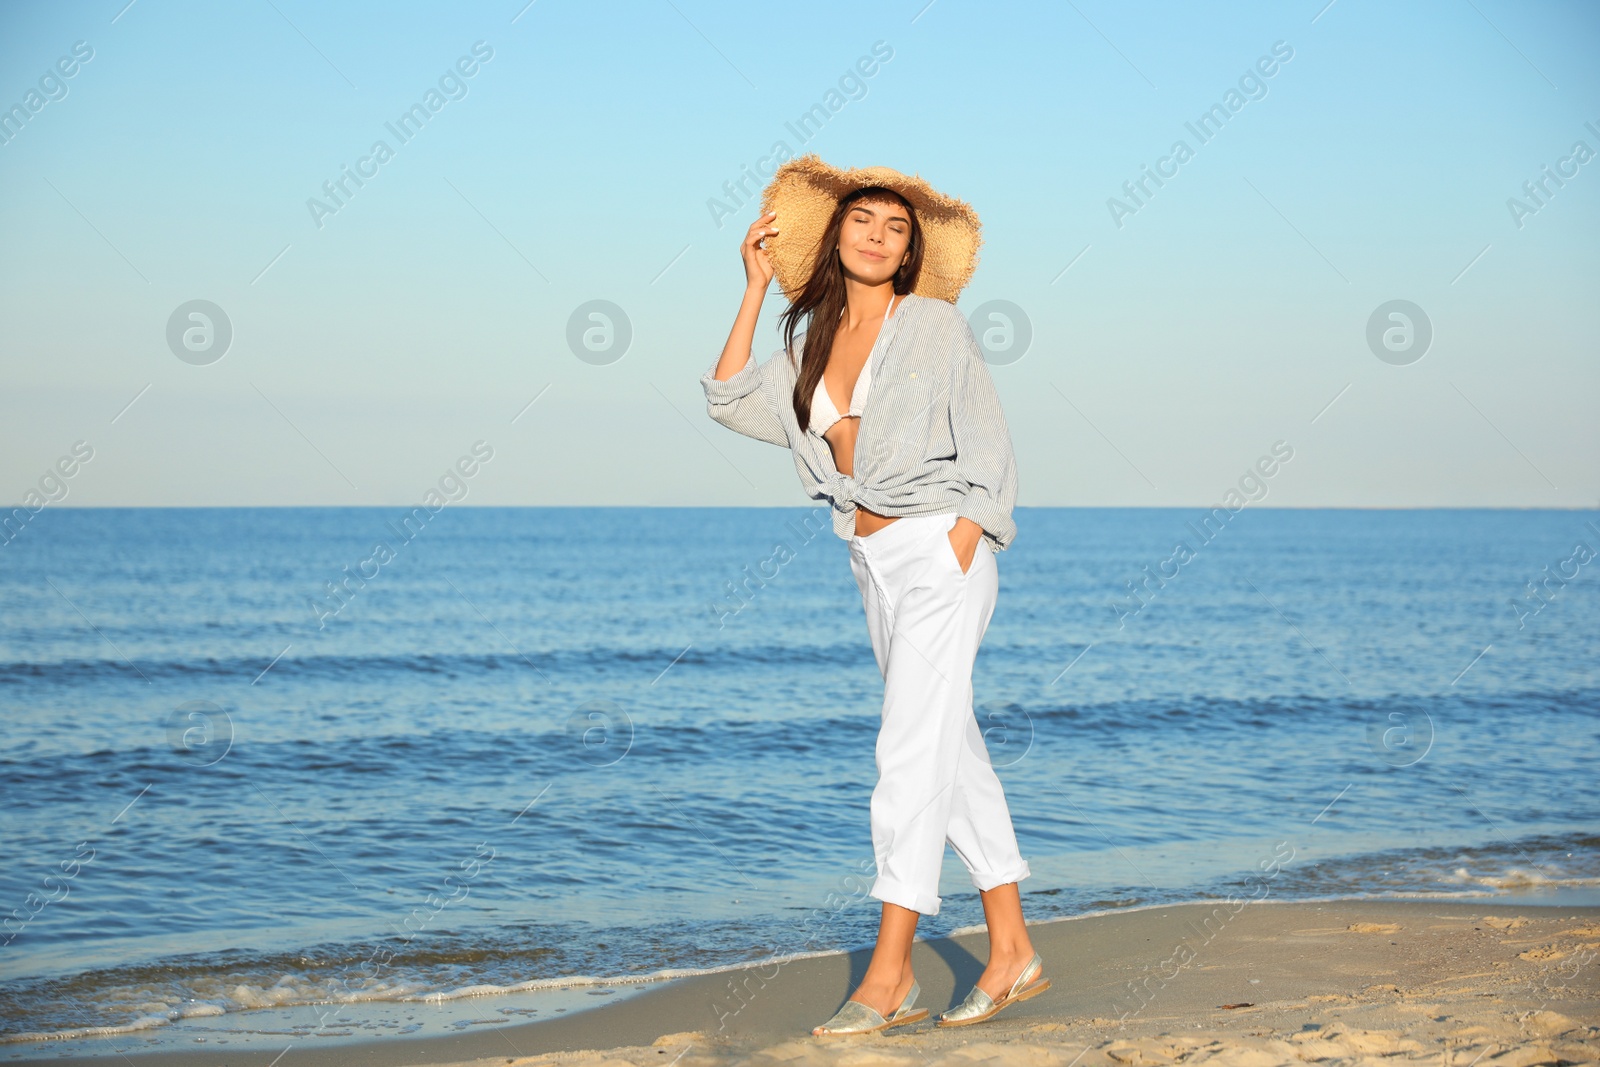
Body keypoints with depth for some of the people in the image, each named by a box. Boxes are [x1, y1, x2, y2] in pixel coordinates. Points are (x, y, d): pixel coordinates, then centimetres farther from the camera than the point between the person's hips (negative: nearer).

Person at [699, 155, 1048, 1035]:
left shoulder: (935, 325, -3)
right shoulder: (814, 342, 13)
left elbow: (986, 449, -5)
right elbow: (734, 403, 4)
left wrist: (956, 556, -15)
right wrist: (756, 289, 4)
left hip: (940, 549, -7)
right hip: (873, 563, 7)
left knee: (911, 754, -11)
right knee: (956, 753, 10)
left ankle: (888, 977, -11)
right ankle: (1012, 952, 17)